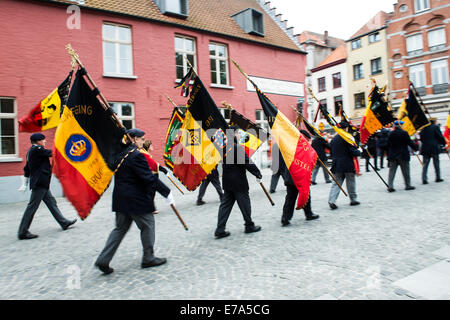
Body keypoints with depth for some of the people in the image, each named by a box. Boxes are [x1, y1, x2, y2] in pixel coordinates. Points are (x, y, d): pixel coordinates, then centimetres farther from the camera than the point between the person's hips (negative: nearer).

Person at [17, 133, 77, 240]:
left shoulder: (31, 151, 17)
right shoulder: (37, 149, -13)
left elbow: (27, 169, 21)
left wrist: (25, 183, 25)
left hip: (41, 183, 11)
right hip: (39, 183, -11)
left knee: (51, 202, 14)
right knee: (32, 206, -6)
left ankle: (64, 222, 22)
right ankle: (23, 232, 0)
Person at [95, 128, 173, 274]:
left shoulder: (119, 153, 8)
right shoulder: (137, 155, -18)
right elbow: (149, 178, -21)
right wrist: (167, 193, -15)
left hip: (121, 199, 8)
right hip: (136, 200, -8)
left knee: (121, 228, 16)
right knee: (148, 225, 8)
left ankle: (103, 259, 14)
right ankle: (148, 258, 19)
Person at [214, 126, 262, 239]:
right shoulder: (238, 148, -17)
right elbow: (248, 163, -16)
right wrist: (258, 174, -5)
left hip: (227, 182, 7)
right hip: (238, 182, -7)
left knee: (226, 204, 9)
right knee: (244, 203, 7)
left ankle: (220, 230, 7)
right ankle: (249, 226, 21)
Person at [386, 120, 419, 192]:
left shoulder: (390, 134, 2)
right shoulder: (404, 133, -9)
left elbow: (388, 146, 5)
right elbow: (410, 142, -5)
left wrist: (388, 155, 11)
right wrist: (416, 147, 13)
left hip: (392, 156, 3)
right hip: (403, 156, -3)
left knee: (392, 172, 2)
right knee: (406, 171, 10)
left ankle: (390, 186, -6)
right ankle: (408, 185, 20)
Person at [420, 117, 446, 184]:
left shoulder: (423, 128, 6)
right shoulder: (435, 127, -6)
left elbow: (421, 138, 9)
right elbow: (440, 137, -7)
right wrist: (444, 143, 9)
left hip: (425, 149, 3)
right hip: (434, 148, -3)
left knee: (425, 164, 3)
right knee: (436, 164, 10)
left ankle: (424, 179, -5)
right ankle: (438, 178, 19)